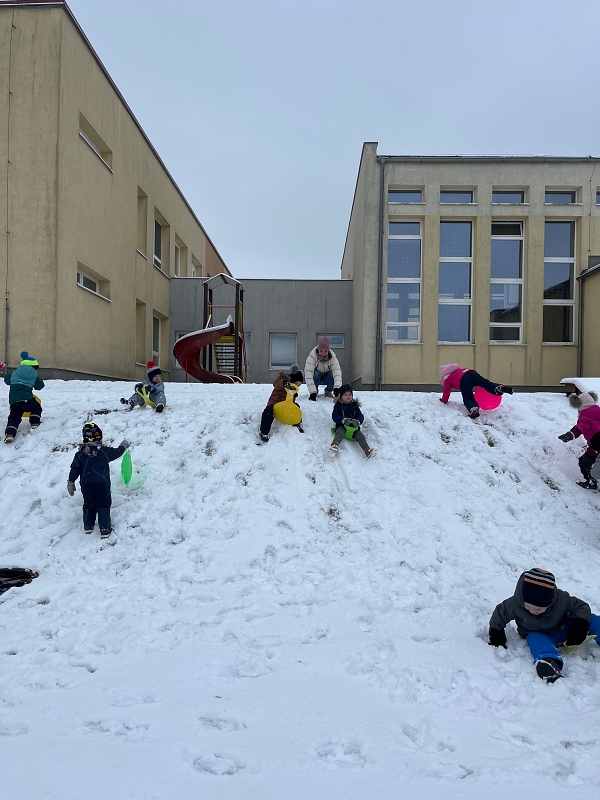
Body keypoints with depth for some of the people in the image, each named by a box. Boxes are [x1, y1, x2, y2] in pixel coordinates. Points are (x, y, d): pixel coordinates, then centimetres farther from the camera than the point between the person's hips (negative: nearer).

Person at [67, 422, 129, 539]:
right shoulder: (104, 452, -12)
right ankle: (105, 529, 7)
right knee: (103, 506, 6)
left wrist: (70, 482, 10)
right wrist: (123, 446, 24)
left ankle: (88, 526, 30)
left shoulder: (80, 454, -5)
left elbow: (74, 469, 0)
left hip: (86, 485, 3)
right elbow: (117, 452, 3)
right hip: (102, 484, -3)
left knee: (88, 504, 20)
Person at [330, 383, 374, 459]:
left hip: (354, 427, 3)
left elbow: (361, 416, 11)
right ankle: (335, 445, -62)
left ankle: (367, 450, -42)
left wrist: (358, 421, -15)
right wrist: (343, 420, -22)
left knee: (360, 436, -23)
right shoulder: (338, 405, 10)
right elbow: (334, 416, -2)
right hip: (341, 425, -3)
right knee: (340, 433, -35)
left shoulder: (355, 405, 19)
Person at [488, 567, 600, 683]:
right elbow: (499, 614, -10)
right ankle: (549, 663, -65)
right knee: (536, 640, -39)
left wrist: (579, 625, -30)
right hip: (538, 635, -2)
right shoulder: (515, 604, -24)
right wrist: (497, 637, -4)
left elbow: (582, 607, -13)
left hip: (564, 630, 3)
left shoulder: (562, 600, -25)